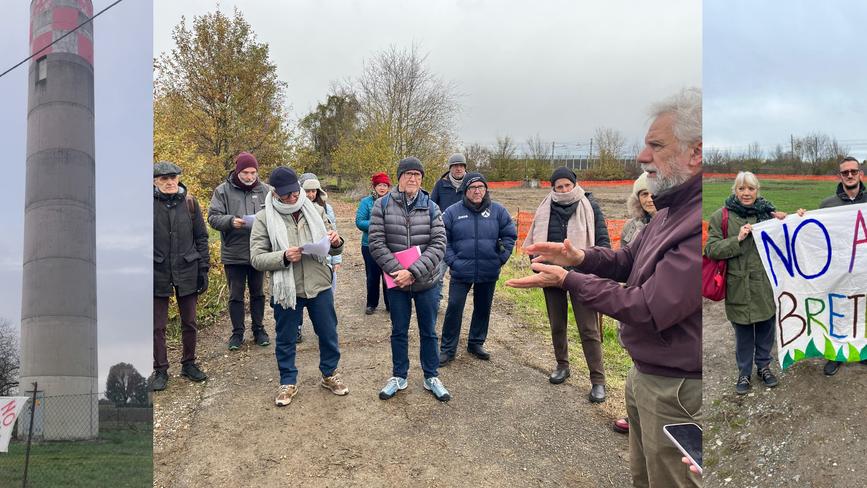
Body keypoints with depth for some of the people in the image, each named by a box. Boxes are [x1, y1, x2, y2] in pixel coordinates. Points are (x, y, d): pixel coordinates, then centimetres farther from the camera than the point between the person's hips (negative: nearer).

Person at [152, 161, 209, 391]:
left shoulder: (189, 202, 0)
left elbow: (201, 237, 6)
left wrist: (203, 268, 2)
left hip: (187, 271, 2)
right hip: (158, 273, -1)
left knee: (189, 322, 12)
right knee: (158, 325, 6)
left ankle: (189, 364, 28)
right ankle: (160, 370, 20)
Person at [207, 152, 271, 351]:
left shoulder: (265, 190, 0)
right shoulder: (223, 190, -4)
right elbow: (213, 217, -6)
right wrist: (231, 221, -25)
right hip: (233, 253, -1)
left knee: (257, 293, 14)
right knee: (236, 295, 8)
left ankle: (258, 329, 28)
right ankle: (237, 332, 21)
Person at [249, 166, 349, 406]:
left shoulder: (316, 211, 3)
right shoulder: (264, 218, -6)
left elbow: (333, 250, 8)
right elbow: (256, 258, -9)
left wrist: (336, 242, -16)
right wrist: (283, 257, -25)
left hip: (319, 286, 2)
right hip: (286, 290, -2)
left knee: (328, 334, 15)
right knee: (285, 339, 13)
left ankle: (329, 374, 37)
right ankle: (288, 382, 33)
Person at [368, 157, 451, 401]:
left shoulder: (431, 207, -3)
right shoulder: (382, 205, -5)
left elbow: (438, 244, -10)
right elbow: (376, 243, -9)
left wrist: (413, 272, -19)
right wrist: (398, 271, -18)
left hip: (427, 281, 1)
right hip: (397, 282, 0)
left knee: (428, 332, 13)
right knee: (399, 332, 14)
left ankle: (431, 377, 30)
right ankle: (399, 377, 31)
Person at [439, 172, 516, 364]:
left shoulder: (498, 210, 0)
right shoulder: (452, 212, -3)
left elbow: (510, 235, 5)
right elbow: (443, 239, -1)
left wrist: (502, 258, -2)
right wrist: (452, 261, -9)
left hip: (489, 271, 2)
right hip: (461, 271, -2)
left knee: (483, 308, 14)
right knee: (454, 308, -2)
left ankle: (476, 343, 33)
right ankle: (448, 349, 11)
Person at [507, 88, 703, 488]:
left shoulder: (701, 226, -30)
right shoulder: (673, 208, 5)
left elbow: (647, 309, -28)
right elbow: (628, 260, 15)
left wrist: (568, 280, -18)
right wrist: (580, 257, -4)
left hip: (677, 390, -10)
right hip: (644, 374, 10)